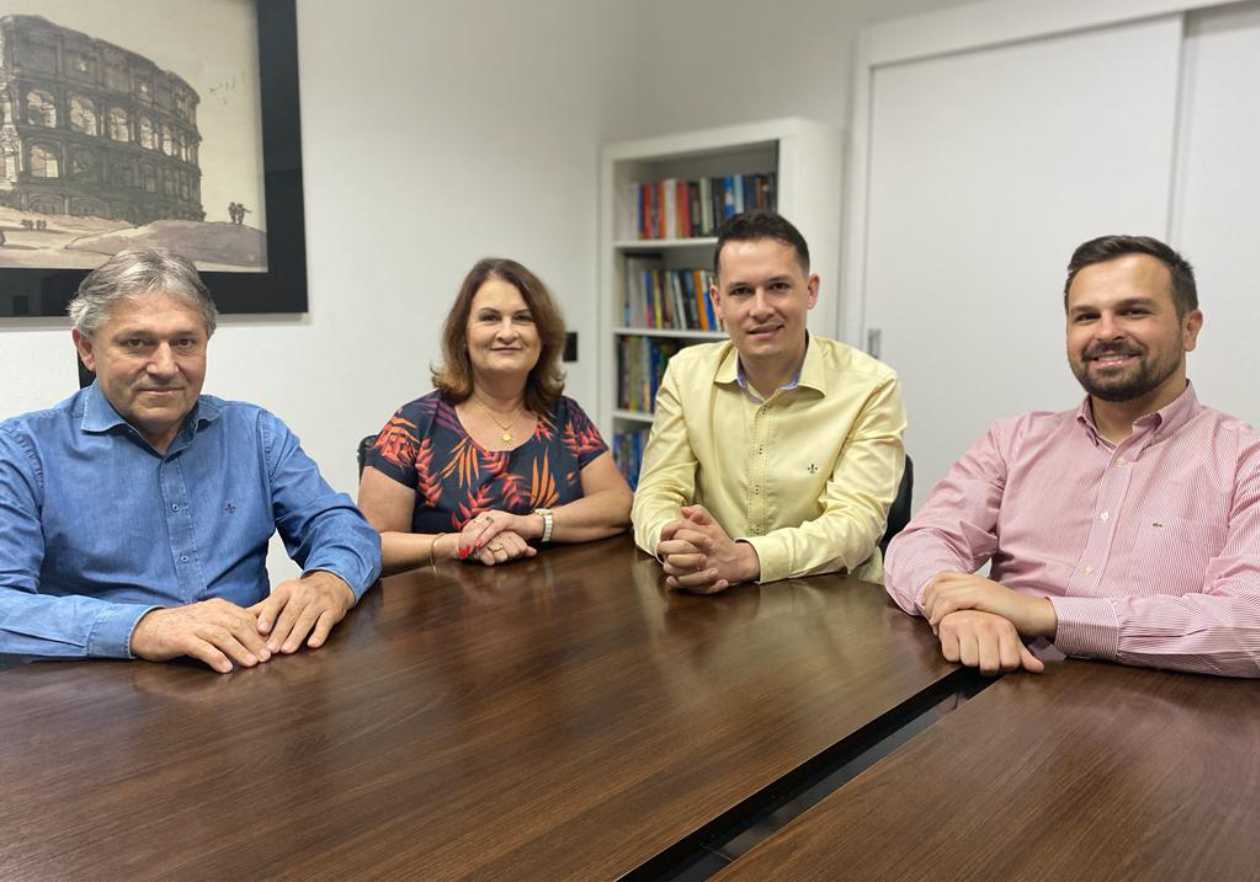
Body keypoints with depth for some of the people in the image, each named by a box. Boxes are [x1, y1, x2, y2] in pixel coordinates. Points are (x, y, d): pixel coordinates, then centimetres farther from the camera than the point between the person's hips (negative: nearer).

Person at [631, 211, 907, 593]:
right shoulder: (685, 373, 2)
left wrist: (745, 558, -31)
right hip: (716, 598, 3)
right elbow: (658, 490, -2)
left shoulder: (870, 387, -8)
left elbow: (856, 521, -15)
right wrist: (674, 544, -25)